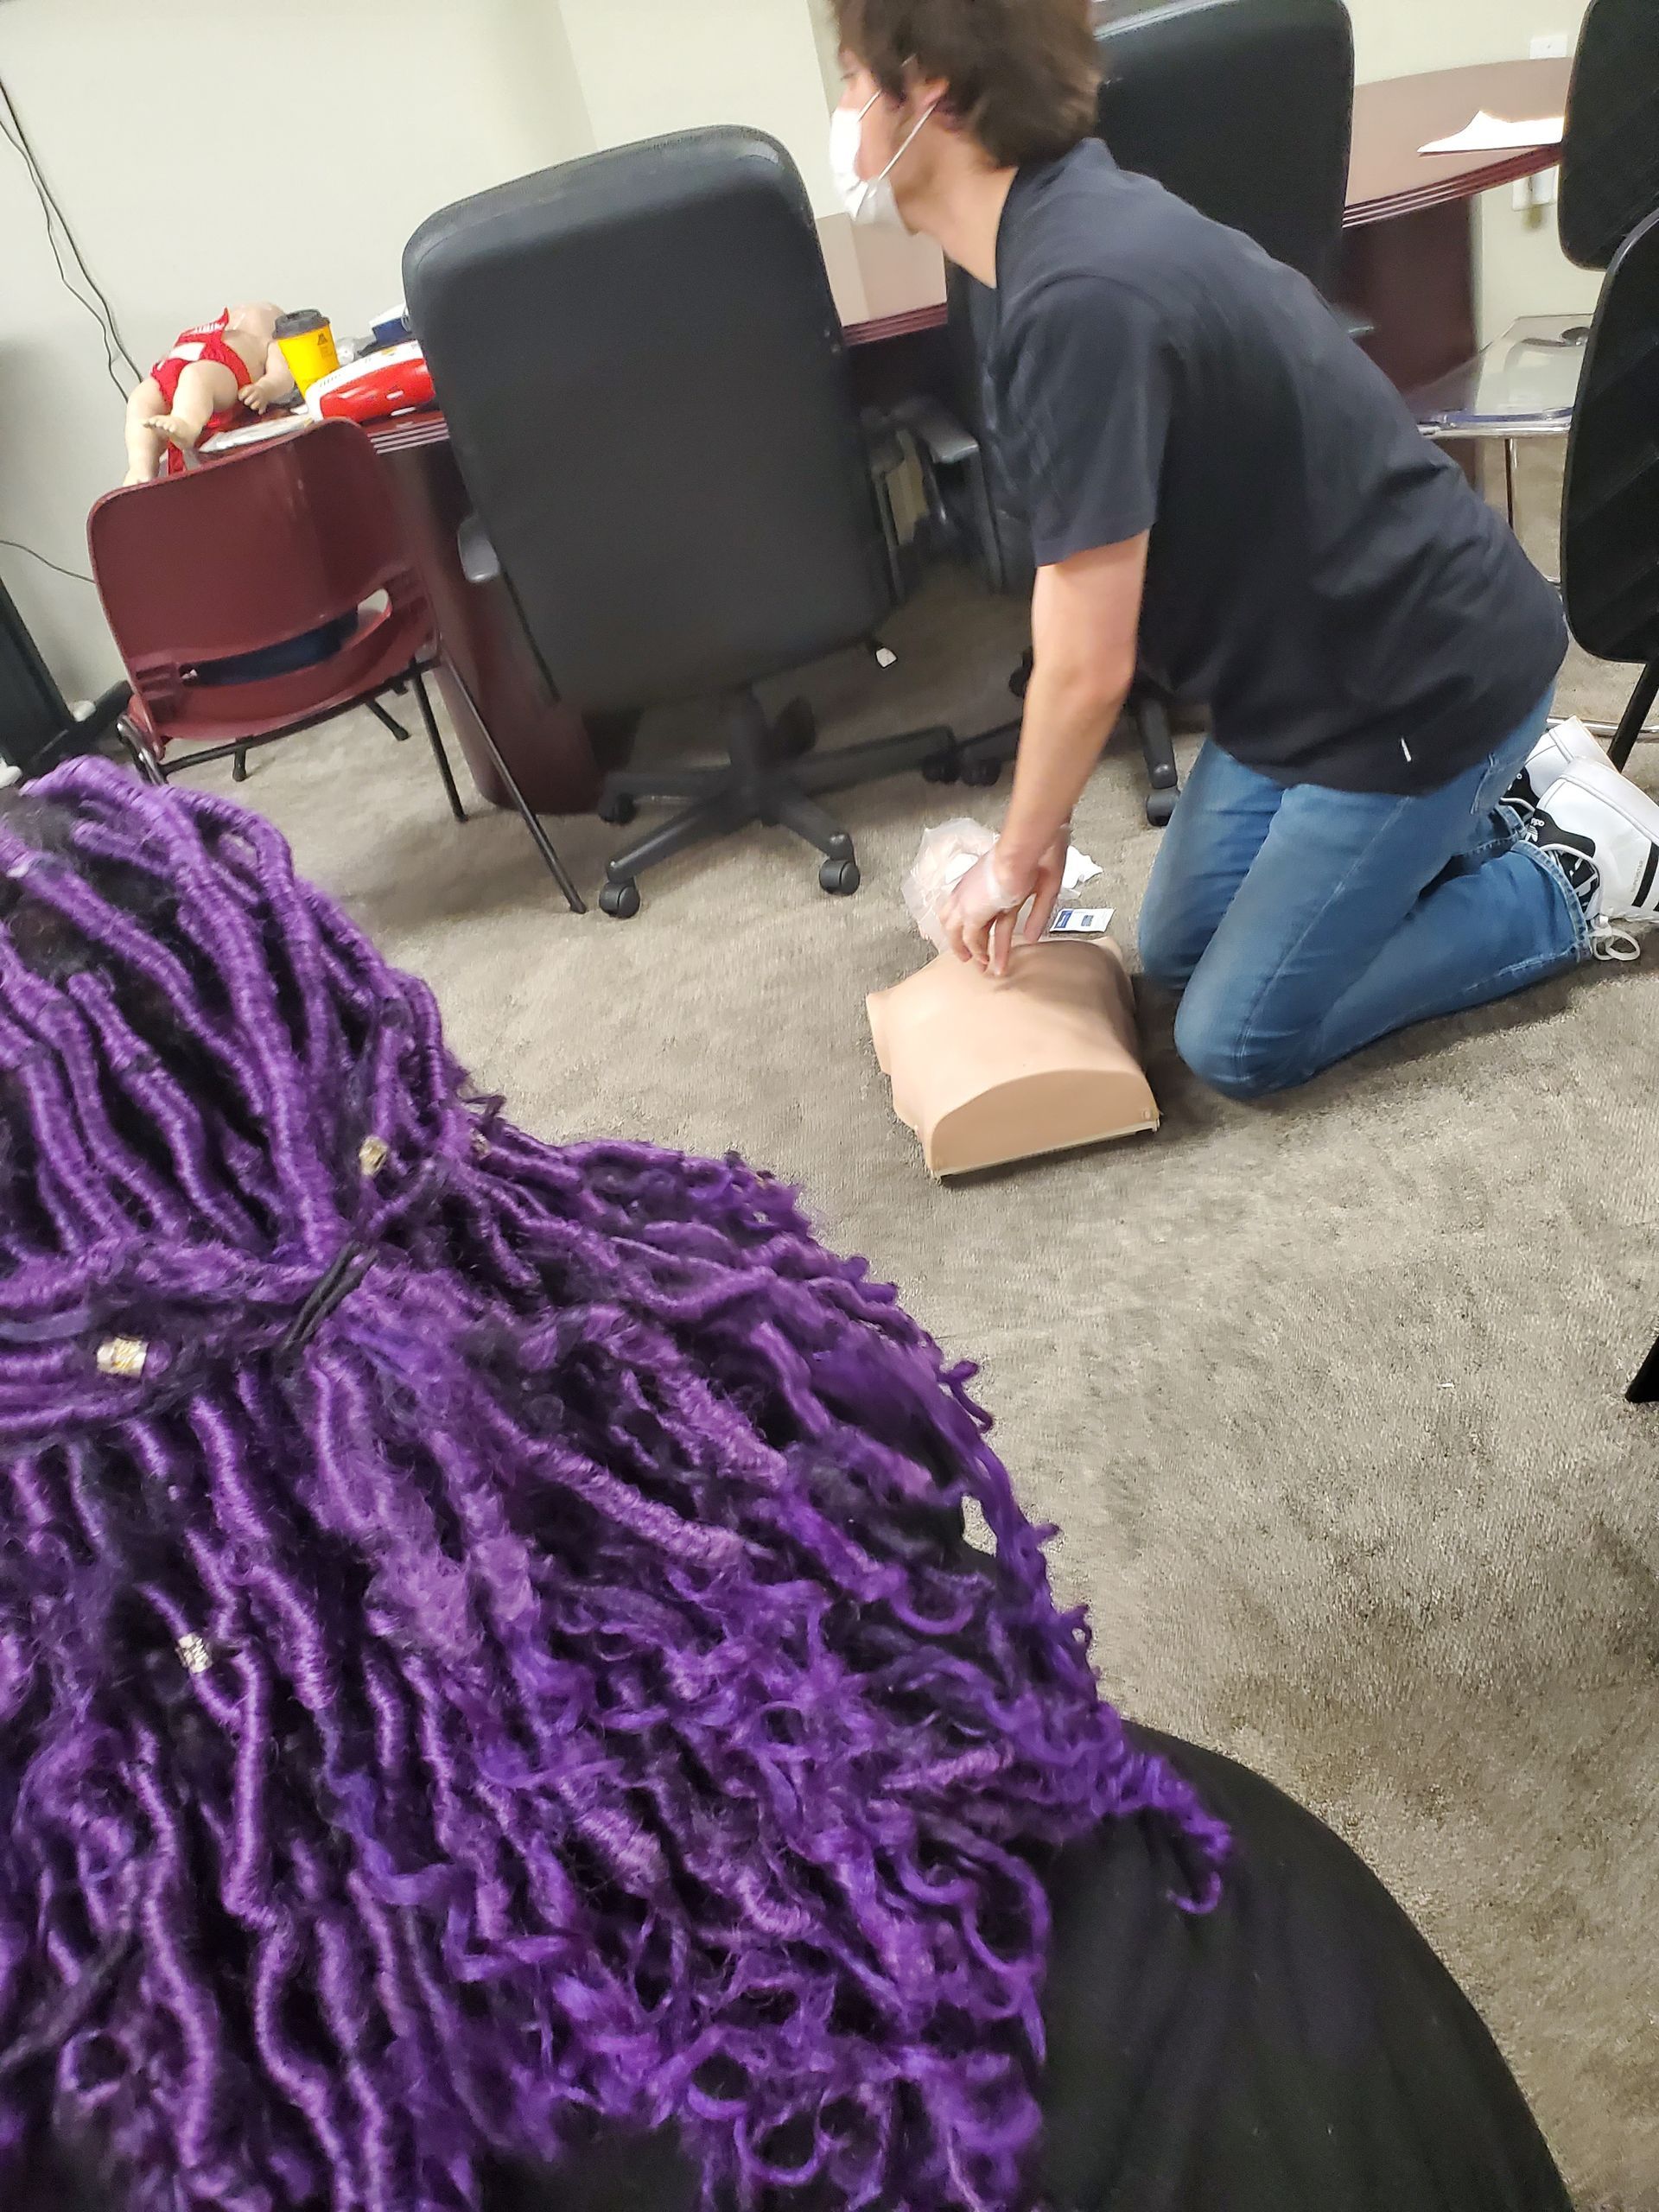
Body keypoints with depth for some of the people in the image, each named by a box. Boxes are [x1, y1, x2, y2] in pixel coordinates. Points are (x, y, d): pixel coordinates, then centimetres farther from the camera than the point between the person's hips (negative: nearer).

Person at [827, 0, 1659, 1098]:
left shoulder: (1081, 295, -29)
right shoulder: (1064, 223, 1)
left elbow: (1089, 665, -26)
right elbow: (1085, 589, 4)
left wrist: (1016, 857, -9)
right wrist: (1043, 824, 5)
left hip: (1429, 676, -9)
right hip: (1317, 663, 9)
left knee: (1237, 1041, -1)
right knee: (1176, 951, 17)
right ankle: (1484, 805, 23)